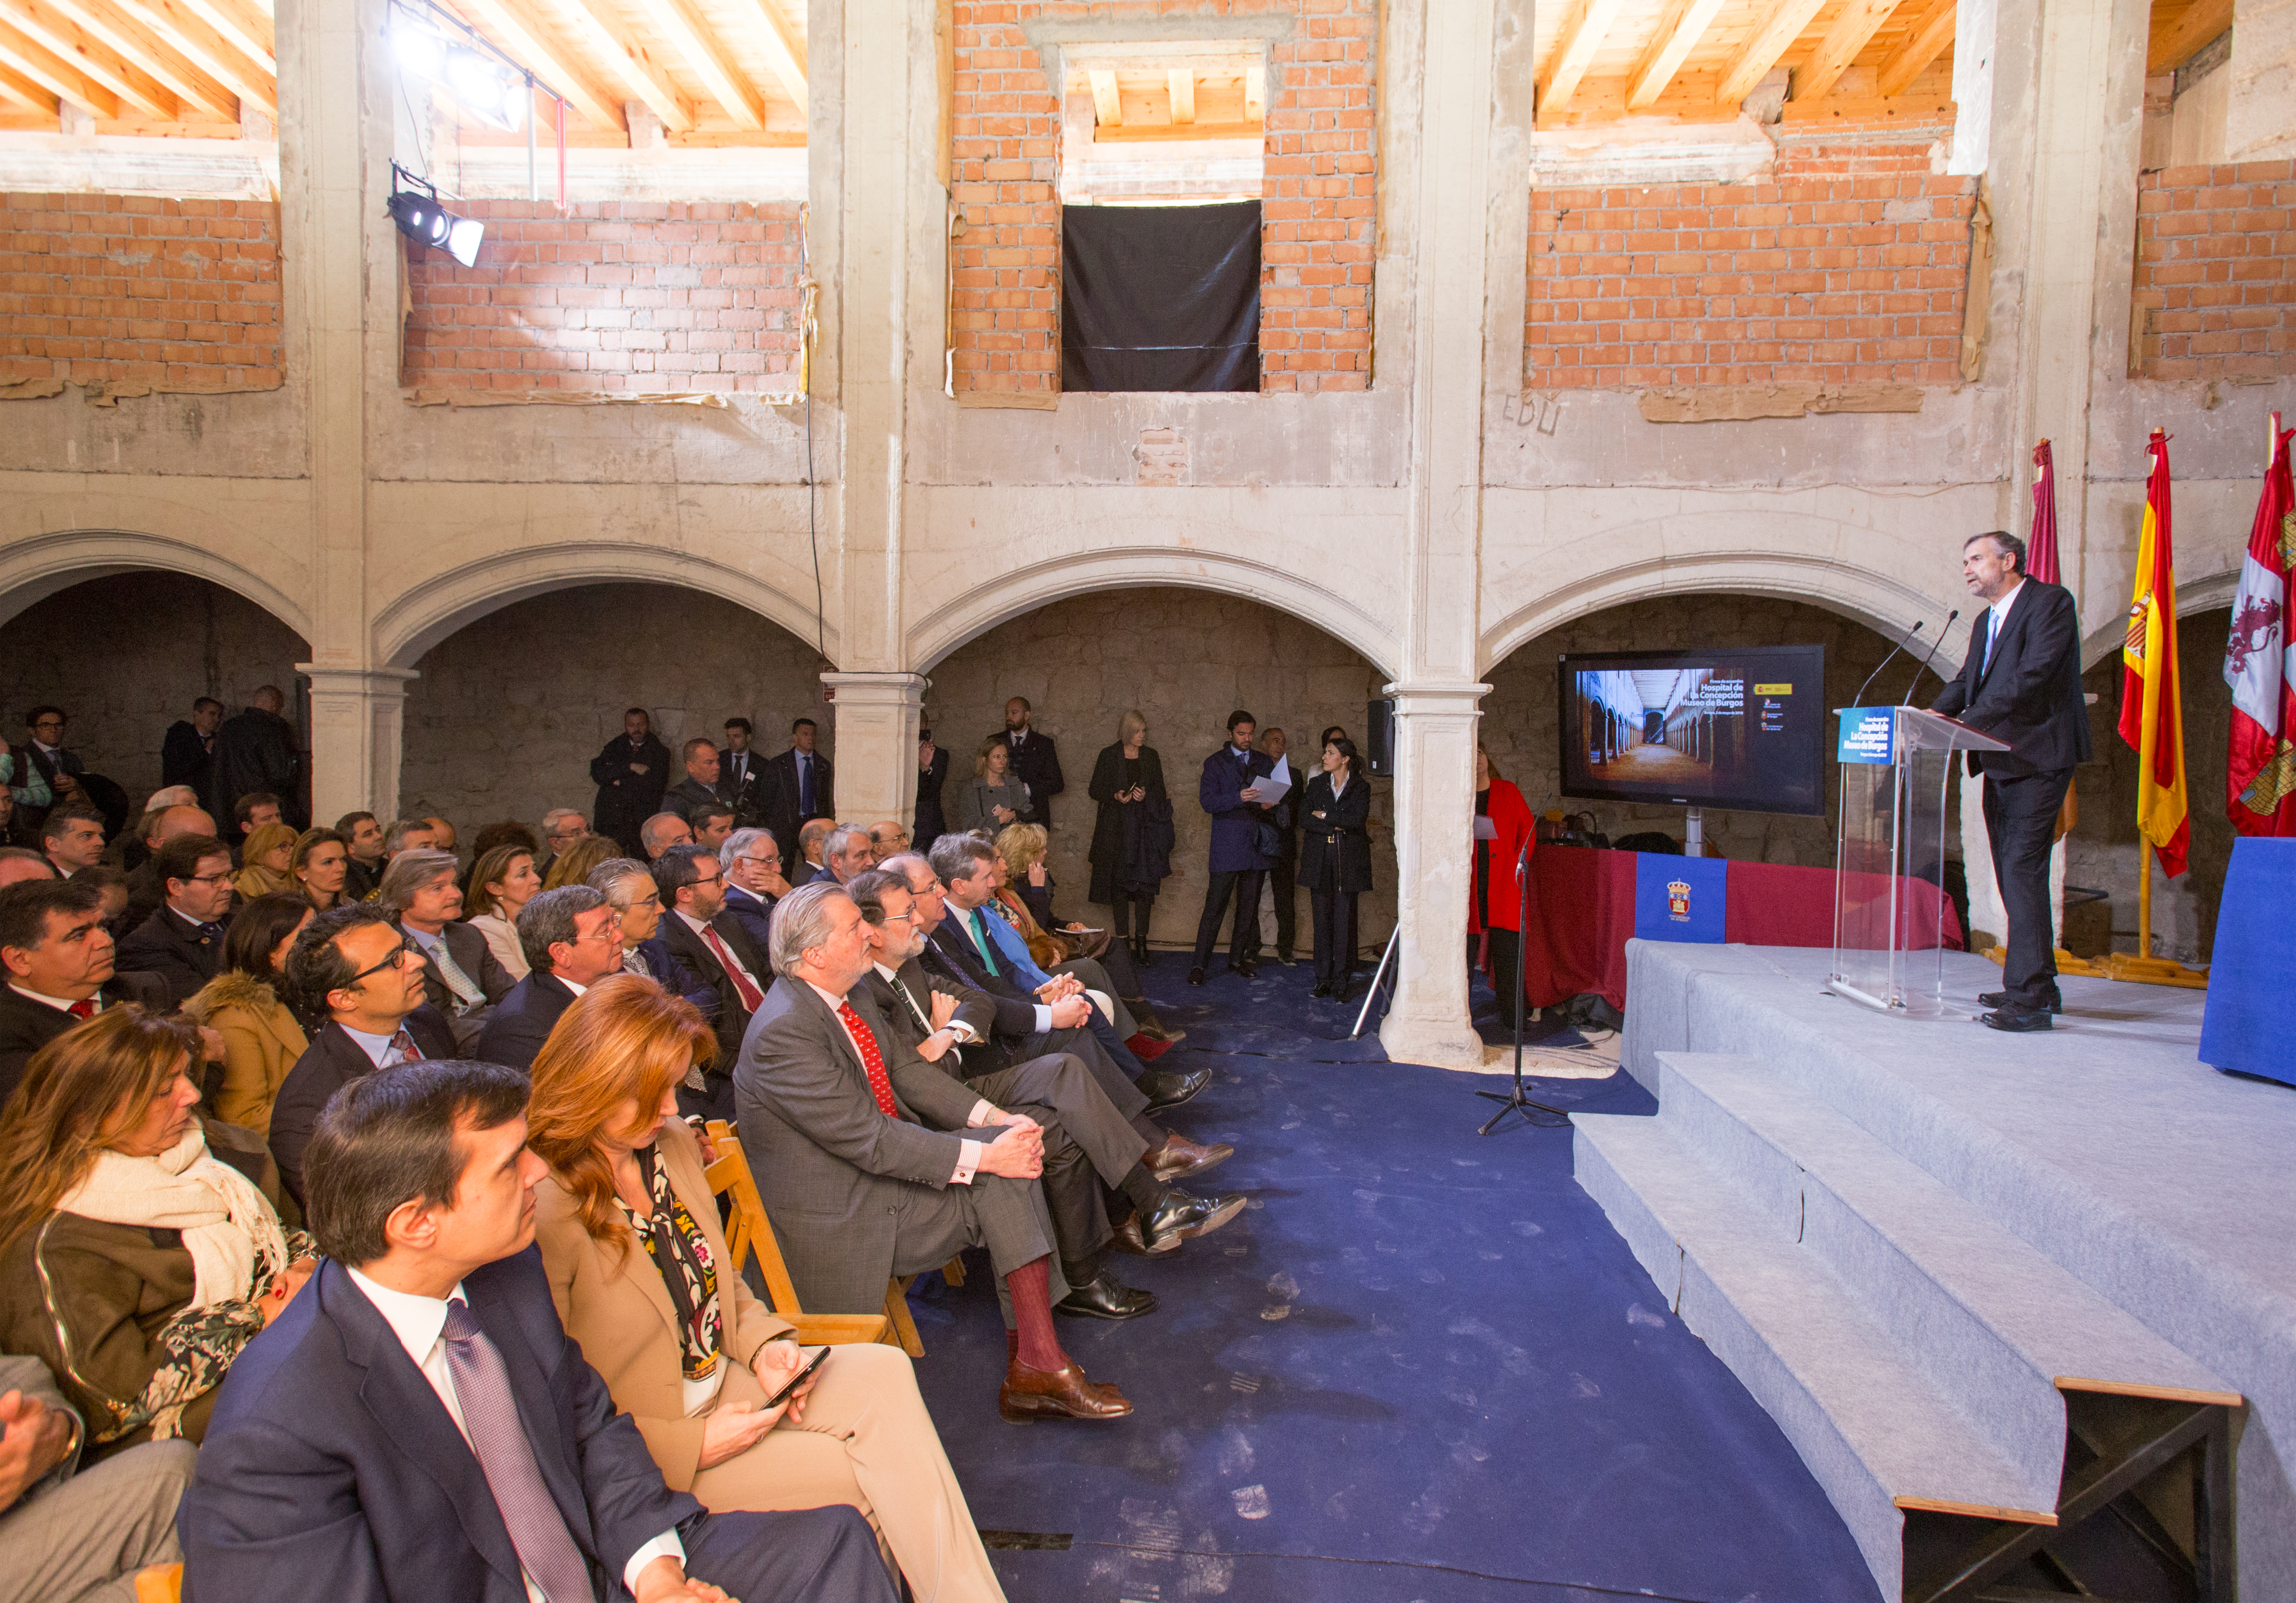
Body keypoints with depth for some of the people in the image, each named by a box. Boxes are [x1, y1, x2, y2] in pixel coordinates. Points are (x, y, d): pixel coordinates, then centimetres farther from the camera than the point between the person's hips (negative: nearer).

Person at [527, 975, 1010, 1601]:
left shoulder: (672, 1145, 3)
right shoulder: (544, 1211, -22)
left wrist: (765, 1344, -2)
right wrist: (693, 1447, -19)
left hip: (724, 1383, 7)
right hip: (650, 1456, -6)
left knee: (884, 1370, -18)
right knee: (874, 1476, -16)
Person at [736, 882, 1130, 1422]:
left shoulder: (840, 994, 3)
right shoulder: (784, 1030, -25)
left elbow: (904, 1070, 8)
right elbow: (870, 1140, -26)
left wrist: (997, 1119, -5)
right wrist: (986, 1156, -23)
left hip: (879, 1163, 8)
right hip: (842, 1216, -8)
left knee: (1013, 1158, -9)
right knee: (1004, 1174, -15)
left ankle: (1036, 1359, -8)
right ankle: (1034, 1363, -4)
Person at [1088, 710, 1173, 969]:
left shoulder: (1151, 756, 12)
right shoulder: (1109, 756, 4)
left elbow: (1160, 791, 14)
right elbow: (1096, 790, 5)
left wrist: (1146, 796, -7)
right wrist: (1116, 795, -13)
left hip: (1144, 828, 2)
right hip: (1116, 828, -2)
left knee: (1145, 885, -5)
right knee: (1119, 885, -2)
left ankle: (1141, 943, 0)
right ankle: (1122, 942, 4)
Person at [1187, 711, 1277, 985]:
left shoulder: (1264, 762, 14)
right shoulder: (1215, 763, 1)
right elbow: (1207, 802, -9)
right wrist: (1238, 798, -23)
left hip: (1256, 843, 5)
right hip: (1227, 845, -4)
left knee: (1249, 906, 9)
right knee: (1215, 906, -7)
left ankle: (1238, 959, 20)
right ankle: (1199, 965, -2)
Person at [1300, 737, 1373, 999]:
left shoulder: (1361, 787, 4)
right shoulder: (1316, 784, 11)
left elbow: (1357, 819, -12)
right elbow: (1304, 820, 0)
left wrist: (1324, 815, -6)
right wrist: (1337, 826, -9)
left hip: (1348, 861, -2)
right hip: (1320, 859, 2)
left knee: (1344, 922, -4)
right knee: (1322, 921, 2)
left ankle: (1341, 983, 3)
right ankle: (1323, 980, 9)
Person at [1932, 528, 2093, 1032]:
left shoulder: (2051, 601, -7)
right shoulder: (1986, 622, 20)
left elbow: (2033, 676, -19)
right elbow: (1967, 680, 14)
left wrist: (1969, 723, -24)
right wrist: (1937, 713, -6)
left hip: (2037, 756, -9)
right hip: (2000, 762, 9)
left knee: (2023, 867, -14)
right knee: (2011, 871, 11)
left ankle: (2030, 996, -14)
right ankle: (2038, 985, 20)